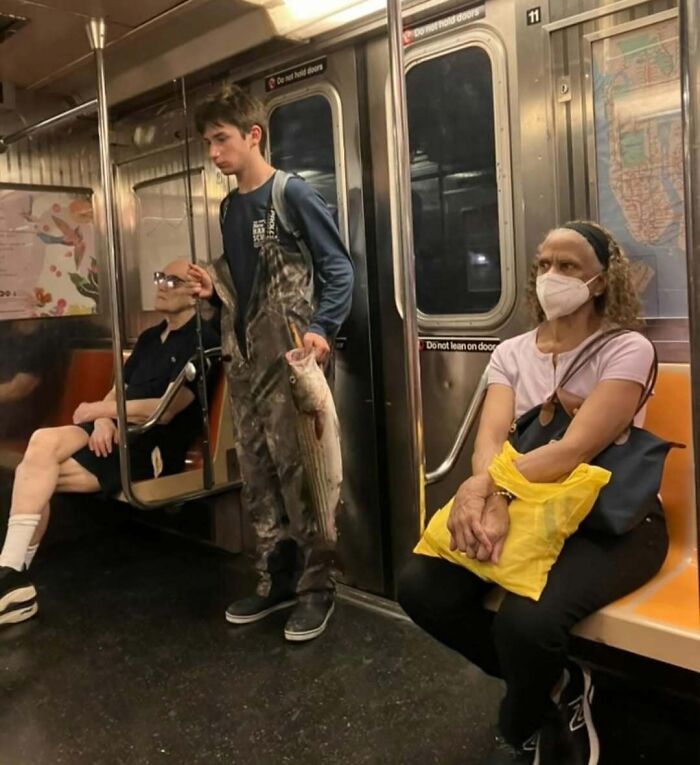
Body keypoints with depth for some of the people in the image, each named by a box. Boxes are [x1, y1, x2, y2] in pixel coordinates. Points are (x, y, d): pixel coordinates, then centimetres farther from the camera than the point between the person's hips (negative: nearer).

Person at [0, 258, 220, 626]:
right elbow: (118, 391, 16)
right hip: (116, 434, 7)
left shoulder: (202, 341, -8)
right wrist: (104, 419, -8)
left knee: (36, 474, -20)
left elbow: (165, 410, -16)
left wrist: (97, 409, -8)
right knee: (42, 443, -20)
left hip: (152, 449, -7)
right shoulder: (150, 337, 20)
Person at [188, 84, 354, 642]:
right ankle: (277, 579, 24)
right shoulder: (229, 207, 16)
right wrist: (214, 287, 3)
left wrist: (321, 329, -20)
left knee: (298, 472, -4)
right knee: (257, 474, 11)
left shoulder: (293, 194, -6)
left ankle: (317, 585, 11)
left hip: (290, 357, -8)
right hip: (243, 358, 8)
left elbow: (339, 269, -8)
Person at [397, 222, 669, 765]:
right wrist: (494, 499, -31)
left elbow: (576, 449, -21)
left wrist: (486, 484, -35)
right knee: (421, 585, -17)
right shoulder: (512, 353, 8)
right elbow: (490, 440, -8)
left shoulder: (627, 349, -7)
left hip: (613, 522, -5)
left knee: (525, 619, -33)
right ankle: (556, 690, 6)